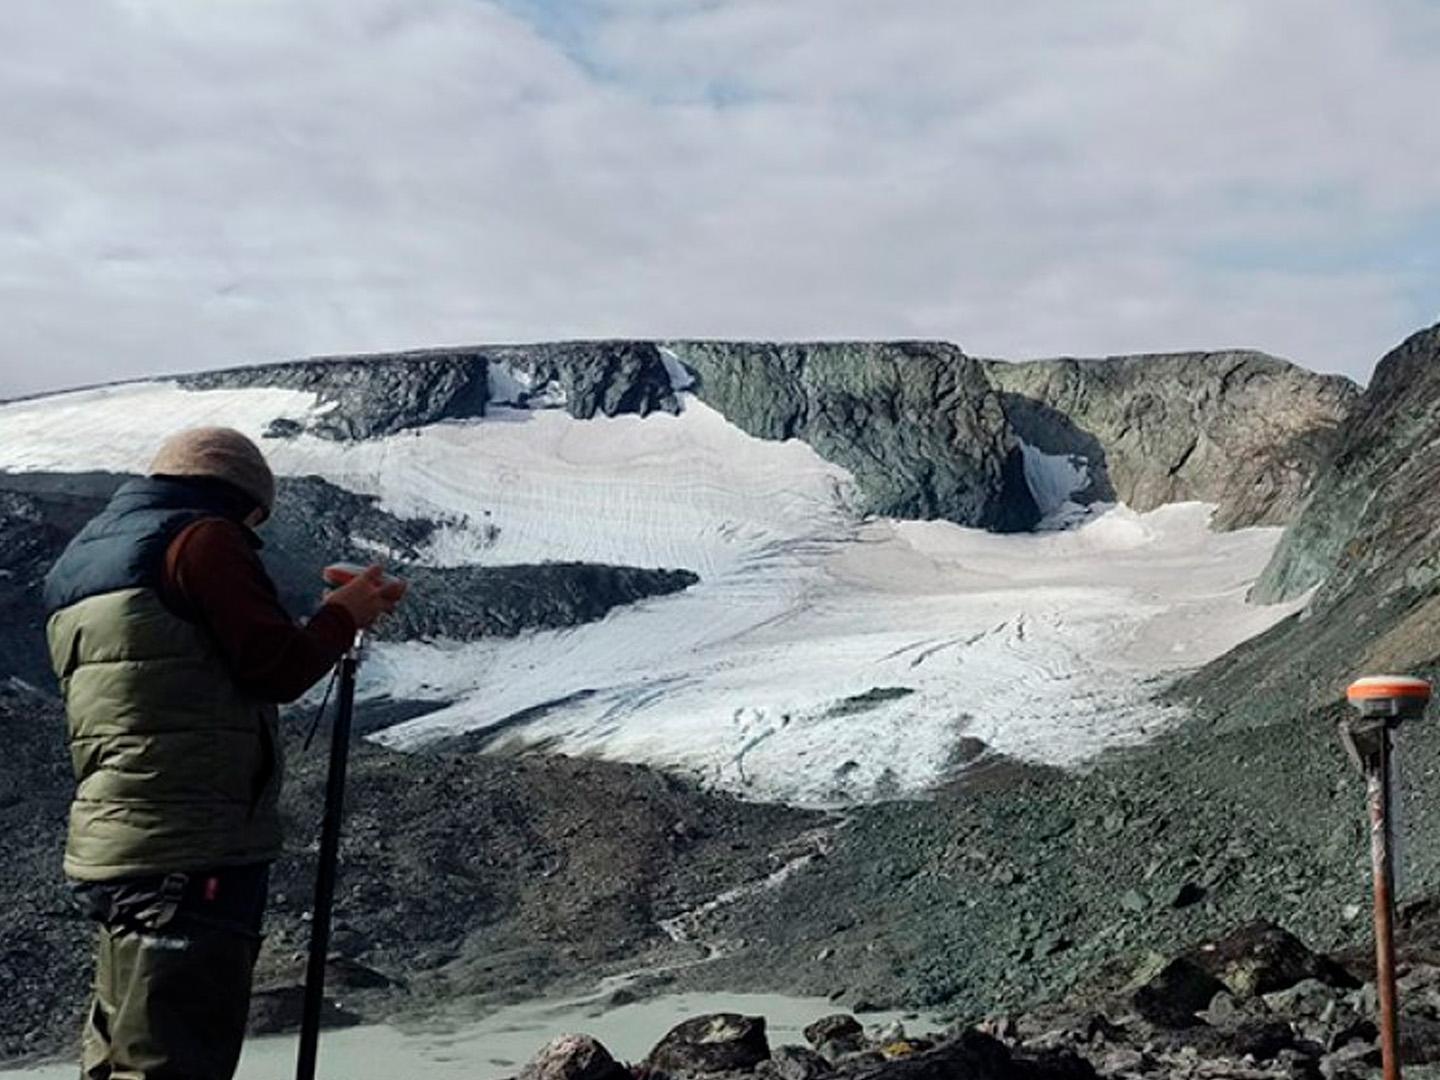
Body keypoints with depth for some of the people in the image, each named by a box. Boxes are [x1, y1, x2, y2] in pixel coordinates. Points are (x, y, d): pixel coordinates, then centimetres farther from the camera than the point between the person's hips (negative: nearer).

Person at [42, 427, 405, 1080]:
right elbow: (277, 668, -13)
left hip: (107, 851, 9)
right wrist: (344, 616, 4)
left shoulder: (81, 559, 20)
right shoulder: (201, 539, -8)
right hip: (194, 853, -9)